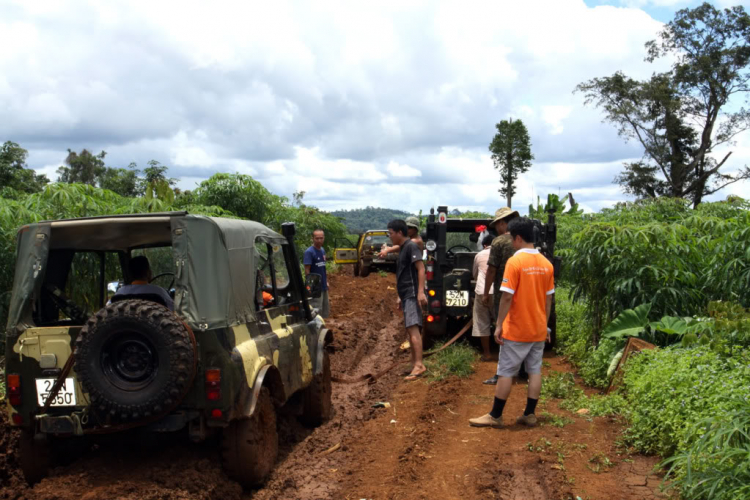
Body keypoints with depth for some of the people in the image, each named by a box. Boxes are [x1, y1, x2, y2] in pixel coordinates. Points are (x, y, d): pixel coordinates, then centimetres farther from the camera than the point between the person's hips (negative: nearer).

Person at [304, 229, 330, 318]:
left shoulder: (322, 250, 8)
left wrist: (326, 281, 16)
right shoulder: (309, 252, -16)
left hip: (324, 286, 8)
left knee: (325, 310, 16)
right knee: (317, 310, -5)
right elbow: (307, 270, -17)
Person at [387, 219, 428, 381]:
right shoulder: (402, 249, 20)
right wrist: (401, 297, 25)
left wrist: (421, 292, -25)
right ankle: (414, 364, 17)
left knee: (413, 328, -18)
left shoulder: (411, 246, -9)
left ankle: (419, 364, -24)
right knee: (410, 330, 12)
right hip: (407, 296, 10)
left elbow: (421, 268, -17)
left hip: (412, 295, -10)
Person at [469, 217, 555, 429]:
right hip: (539, 329, 6)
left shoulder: (515, 262, -16)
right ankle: (530, 414, 16)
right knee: (535, 371, 11)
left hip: (516, 330, -6)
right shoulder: (546, 264, 4)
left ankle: (495, 416, 9)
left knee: (506, 373, 1)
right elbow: (548, 299, 9)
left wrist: (499, 325, -11)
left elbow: (507, 297, -18)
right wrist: (545, 324, 18)